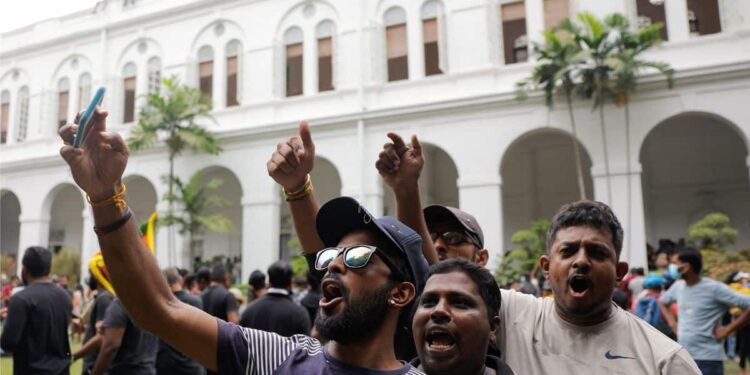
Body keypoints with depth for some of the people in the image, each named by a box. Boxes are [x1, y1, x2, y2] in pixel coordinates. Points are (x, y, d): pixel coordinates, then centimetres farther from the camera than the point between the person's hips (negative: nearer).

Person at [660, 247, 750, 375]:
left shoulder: (714, 288, -14)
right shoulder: (677, 286, 5)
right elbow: (663, 302, 25)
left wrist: (728, 329, -14)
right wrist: (672, 322, 10)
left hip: (708, 358, -6)